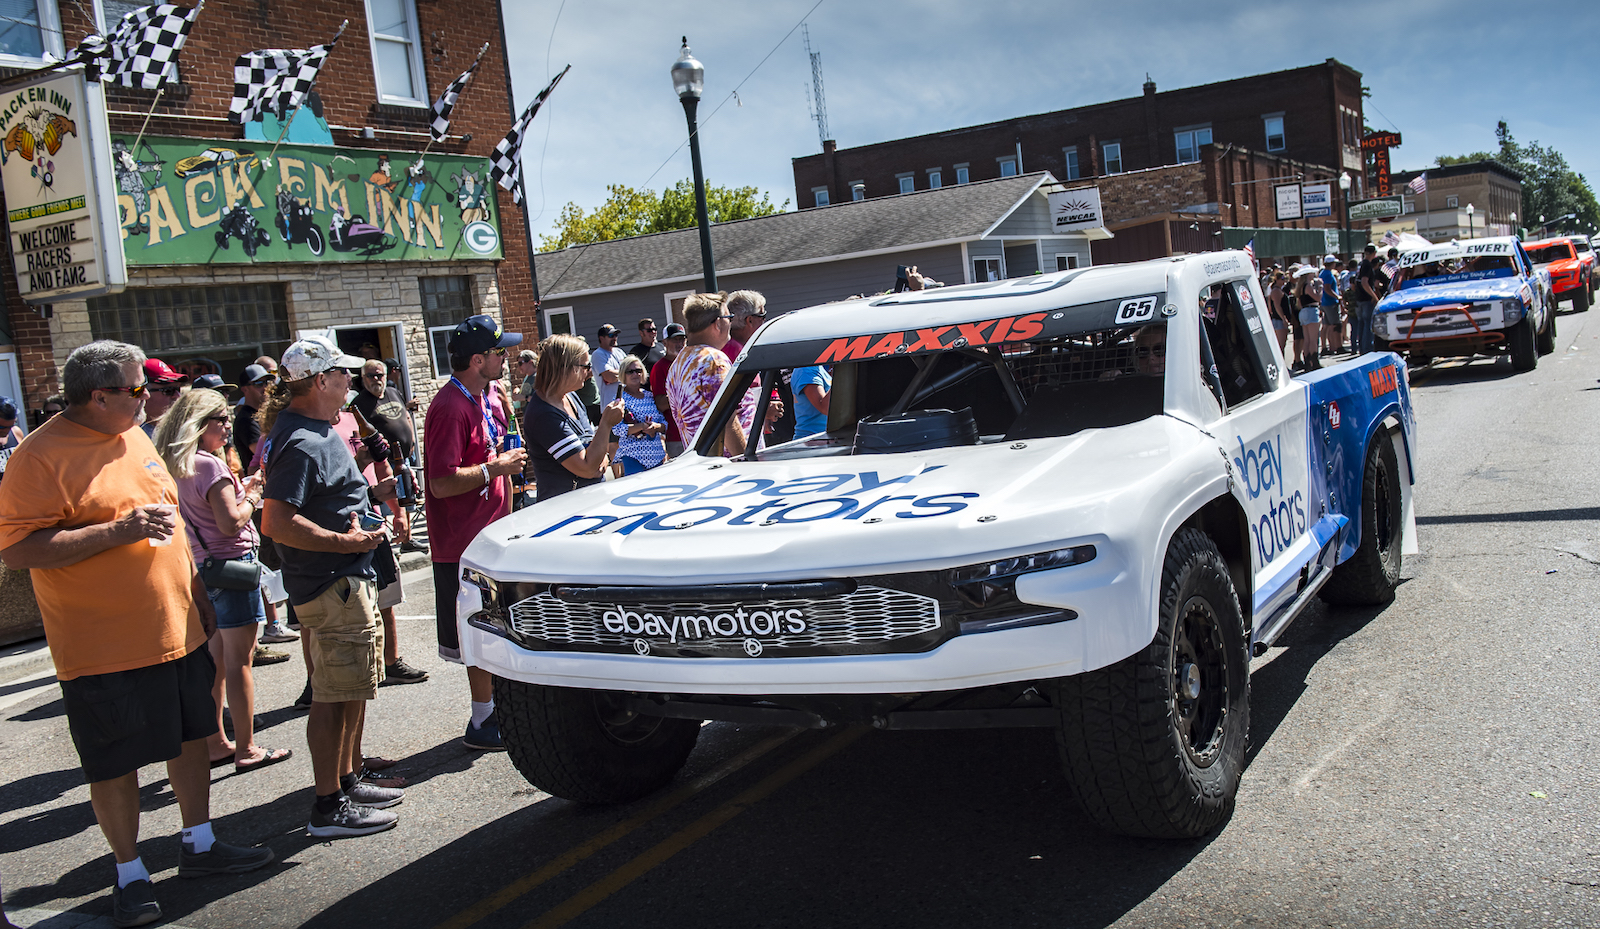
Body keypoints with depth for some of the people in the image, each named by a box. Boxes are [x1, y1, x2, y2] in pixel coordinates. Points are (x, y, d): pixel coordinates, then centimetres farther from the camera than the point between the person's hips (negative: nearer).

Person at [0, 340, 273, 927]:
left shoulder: (134, 437, 9)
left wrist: (197, 591, 20)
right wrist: (119, 531, -26)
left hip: (177, 631, 7)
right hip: (104, 646, -7)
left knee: (191, 736, 16)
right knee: (115, 763, 5)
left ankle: (199, 845, 32)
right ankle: (130, 873, 22)